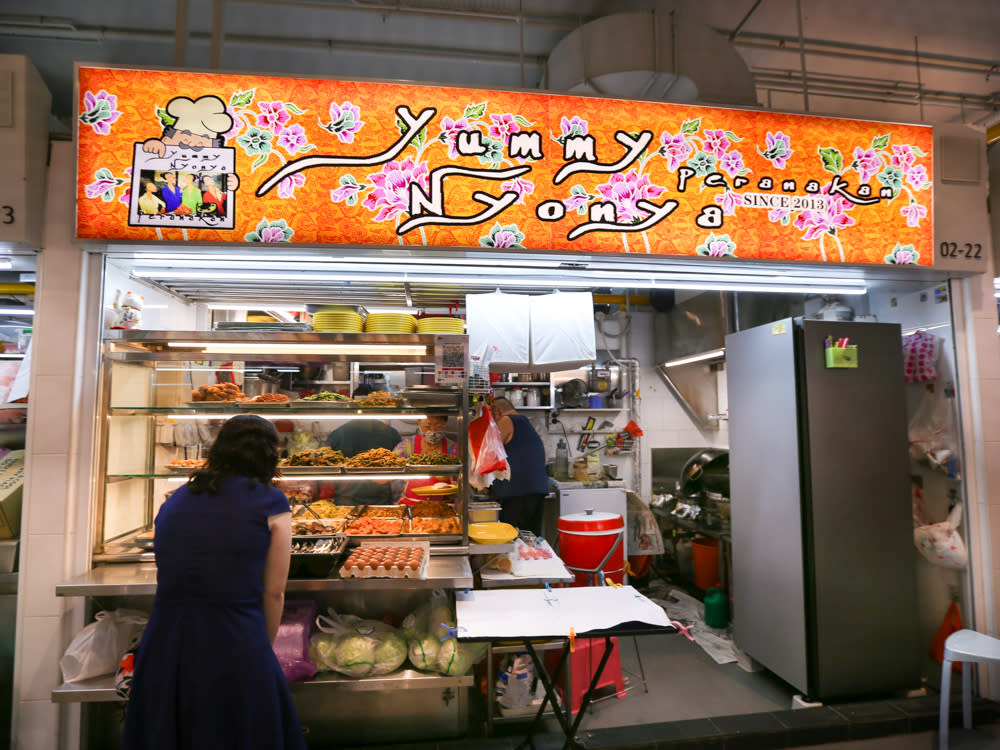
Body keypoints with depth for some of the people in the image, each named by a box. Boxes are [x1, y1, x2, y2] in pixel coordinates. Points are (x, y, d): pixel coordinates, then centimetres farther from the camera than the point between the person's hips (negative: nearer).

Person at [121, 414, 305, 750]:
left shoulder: (173, 502, 10)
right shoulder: (270, 503, -4)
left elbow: (173, 581, 15)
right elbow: (273, 593, -2)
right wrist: (263, 652, 14)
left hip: (162, 651, 5)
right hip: (234, 654, -4)